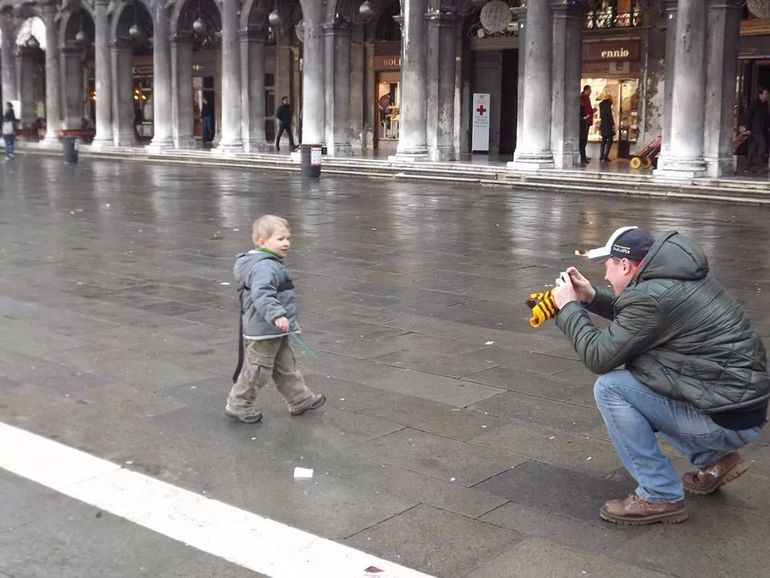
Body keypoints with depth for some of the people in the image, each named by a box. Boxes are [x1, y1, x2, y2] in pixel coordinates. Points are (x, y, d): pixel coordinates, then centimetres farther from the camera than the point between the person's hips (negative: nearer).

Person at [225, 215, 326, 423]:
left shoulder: (271, 264, 12)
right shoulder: (264, 267, -24)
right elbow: (262, 295, -37)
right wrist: (277, 315, -47)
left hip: (275, 332, 11)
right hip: (264, 331, -11)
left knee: (286, 368, 19)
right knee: (257, 370, 3)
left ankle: (301, 399, 30)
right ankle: (239, 406, 16)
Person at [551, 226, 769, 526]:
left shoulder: (652, 296, -21)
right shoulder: (675, 278, 8)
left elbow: (599, 357, -14)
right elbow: (633, 318, 26)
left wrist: (569, 307, -2)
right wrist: (592, 298, 15)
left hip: (726, 419, -9)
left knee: (610, 388, -10)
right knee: (627, 378, 21)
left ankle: (659, 497, -3)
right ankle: (714, 459, 21)